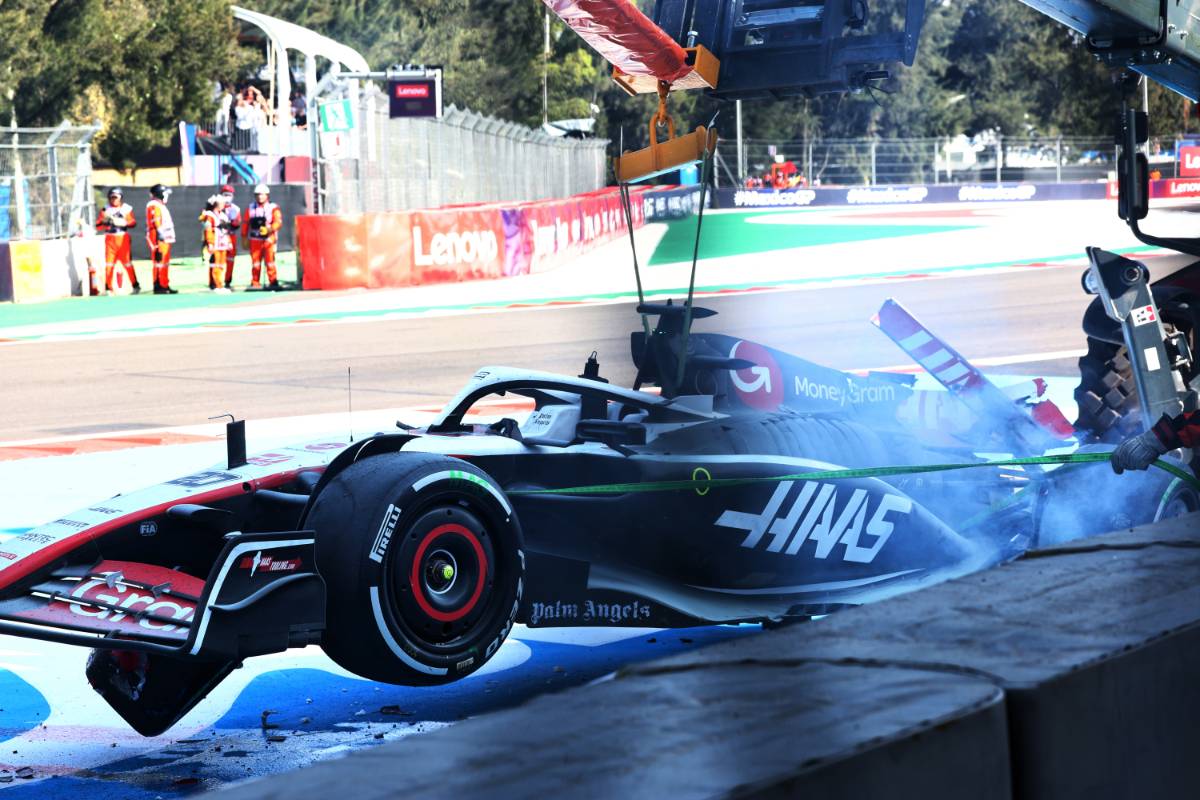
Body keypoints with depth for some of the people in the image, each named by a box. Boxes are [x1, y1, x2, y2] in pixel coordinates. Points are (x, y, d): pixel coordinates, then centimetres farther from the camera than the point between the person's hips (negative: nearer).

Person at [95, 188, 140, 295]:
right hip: (110, 239, 1)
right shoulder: (106, 209, 7)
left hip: (123, 238, -1)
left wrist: (124, 223, -20)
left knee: (127, 262, -3)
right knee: (109, 263, -3)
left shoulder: (127, 208, 5)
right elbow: (98, 226, 3)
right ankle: (108, 288, 1)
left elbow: (133, 222, -1)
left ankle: (135, 285, 5)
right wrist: (105, 222, -18)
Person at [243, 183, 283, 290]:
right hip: (255, 240, 3)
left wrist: (269, 229, -26)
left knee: (269, 261, -6)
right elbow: (245, 224, 13)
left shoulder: (273, 208, 1)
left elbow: (278, 222, -10)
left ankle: (273, 282, -2)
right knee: (255, 262, 3)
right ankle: (255, 283, 9)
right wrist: (244, 237, 10)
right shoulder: (251, 208, 11)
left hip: (268, 239, -3)